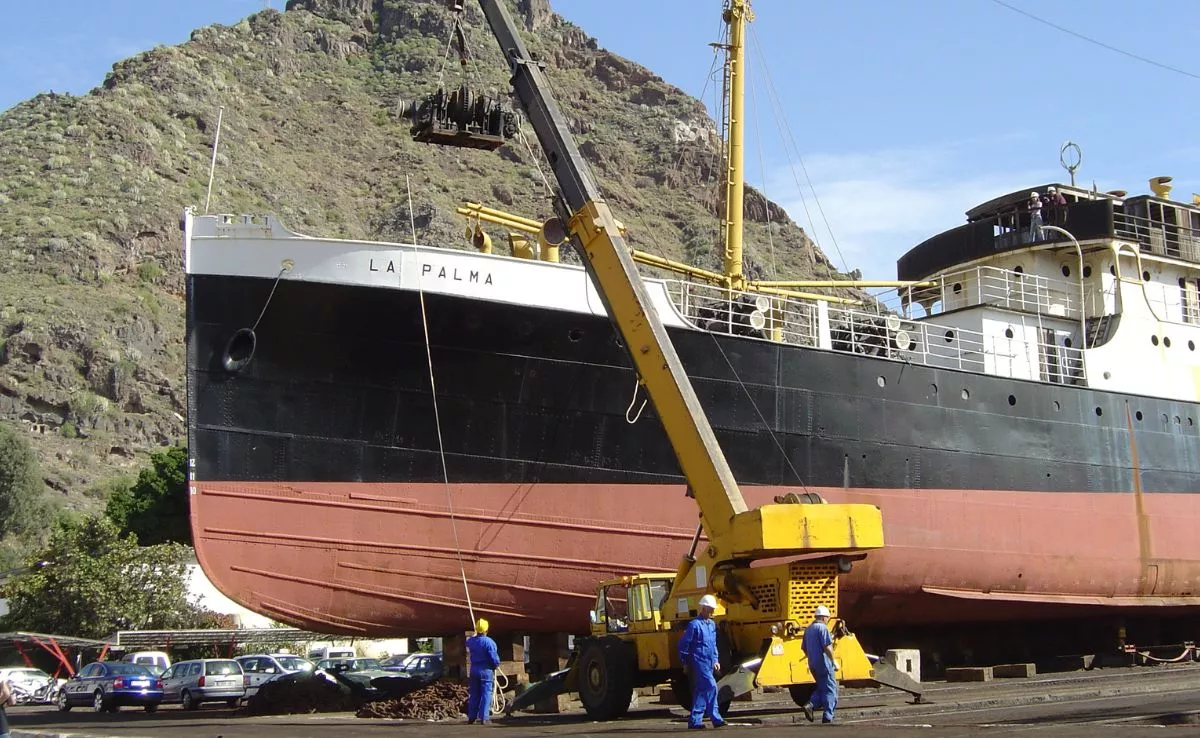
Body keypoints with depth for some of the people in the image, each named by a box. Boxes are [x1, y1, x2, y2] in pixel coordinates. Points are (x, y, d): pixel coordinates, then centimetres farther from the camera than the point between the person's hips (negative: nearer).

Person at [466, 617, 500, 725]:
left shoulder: (471, 641, 3)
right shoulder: (489, 642, -15)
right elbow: (494, 659, -16)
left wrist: (474, 635, 47)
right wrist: (496, 664, 6)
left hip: (474, 670, 5)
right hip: (486, 671, -5)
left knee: (474, 694, 13)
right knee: (486, 694, -1)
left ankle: (471, 717, 15)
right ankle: (484, 718, -4)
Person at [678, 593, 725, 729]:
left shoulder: (712, 625, 14)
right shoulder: (694, 625, -11)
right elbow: (683, 644, -9)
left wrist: (716, 660, 16)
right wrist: (685, 663, -5)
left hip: (709, 663, 8)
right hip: (699, 662, -8)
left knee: (701, 691, 8)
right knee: (711, 686, -16)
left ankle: (695, 721, 12)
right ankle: (715, 718, -12)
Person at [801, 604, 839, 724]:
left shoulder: (808, 629, 14)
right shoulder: (822, 628, -12)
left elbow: (804, 648, 20)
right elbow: (827, 647, -19)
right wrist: (834, 661, -11)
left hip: (813, 665, 8)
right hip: (824, 663, -8)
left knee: (821, 687, 18)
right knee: (830, 689, 1)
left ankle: (810, 705, -3)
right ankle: (827, 717, -2)